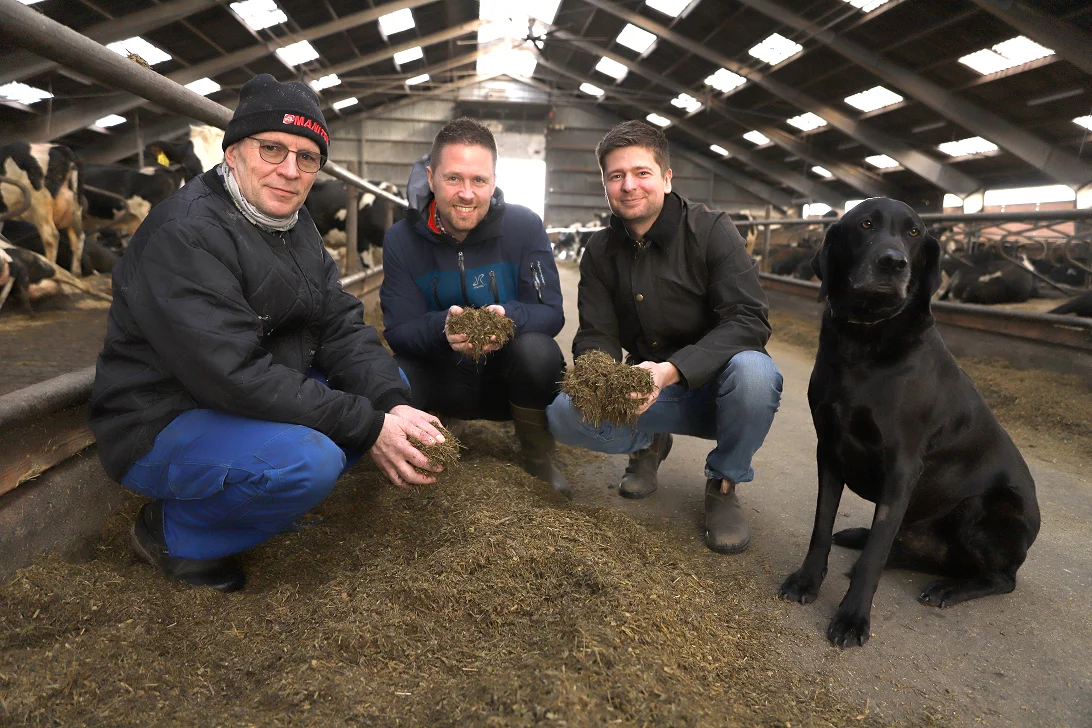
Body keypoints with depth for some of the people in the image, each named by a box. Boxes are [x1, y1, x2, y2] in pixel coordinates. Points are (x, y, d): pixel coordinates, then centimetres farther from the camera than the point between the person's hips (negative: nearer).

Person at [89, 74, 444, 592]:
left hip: (265, 401, 9)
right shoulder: (186, 233, -22)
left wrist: (394, 405, -19)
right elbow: (234, 376, -31)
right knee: (309, 459, -34)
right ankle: (171, 531, -4)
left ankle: (265, 489, 4)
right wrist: (368, 427, -30)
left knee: (390, 387, 1)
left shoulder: (297, 228, 6)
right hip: (163, 427, -8)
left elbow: (342, 327, -1)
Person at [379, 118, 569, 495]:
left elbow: (551, 313, -13)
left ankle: (537, 457, -4)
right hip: (443, 380, 1)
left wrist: (509, 317, -37)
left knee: (538, 350, -35)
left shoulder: (525, 226, -9)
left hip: (510, 377, 0)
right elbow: (398, 331, -11)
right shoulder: (401, 240, -6)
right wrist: (443, 326, -34)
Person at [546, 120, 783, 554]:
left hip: (714, 384, -2)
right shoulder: (600, 252, 0)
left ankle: (723, 485, -7)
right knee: (564, 413, -23)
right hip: (649, 389, 3)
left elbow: (748, 321, -22)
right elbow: (596, 336, -3)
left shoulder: (711, 231, -13)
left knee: (753, 371, -37)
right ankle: (649, 443, 10)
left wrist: (672, 370, -37)